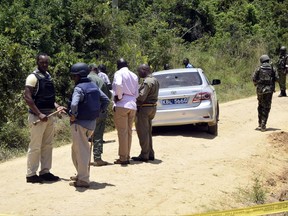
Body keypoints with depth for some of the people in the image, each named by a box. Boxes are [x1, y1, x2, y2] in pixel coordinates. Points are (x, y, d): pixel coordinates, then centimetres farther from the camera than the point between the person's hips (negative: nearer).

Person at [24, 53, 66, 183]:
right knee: (35, 146, -3)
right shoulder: (33, 77, -10)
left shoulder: (48, 77, 14)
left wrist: (56, 106, 6)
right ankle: (31, 174, 4)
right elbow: (27, 97, -17)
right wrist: (39, 114, -22)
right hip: (37, 116, -8)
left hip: (49, 116, 8)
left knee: (47, 145, 11)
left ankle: (45, 172, 19)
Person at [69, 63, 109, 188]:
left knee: (81, 151, -1)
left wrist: (73, 115, -18)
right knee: (76, 148, 22)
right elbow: (105, 100, 13)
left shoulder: (79, 88, -17)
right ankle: (81, 174, 29)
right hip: (92, 122, 9)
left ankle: (83, 180, 4)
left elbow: (74, 104, -34)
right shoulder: (93, 86, 9)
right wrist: (97, 112, 13)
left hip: (80, 123, -9)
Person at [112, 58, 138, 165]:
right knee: (129, 132, 12)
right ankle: (127, 156, 18)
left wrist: (119, 96, -14)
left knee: (122, 132, -4)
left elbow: (118, 84, -26)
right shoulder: (134, 76, 16)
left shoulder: (119, 73, -5)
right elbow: (136, 93, 14)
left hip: (122, 105, -7)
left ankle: (123, 158, -2)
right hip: (133, 106, 7)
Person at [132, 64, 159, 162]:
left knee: (143, 133, -3)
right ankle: (150, 154, 21)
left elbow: (141, 96, -24)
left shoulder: (147, 82, -18)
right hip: (152, 107, 10)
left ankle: (144, 155, 2)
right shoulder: (154, 80, 13)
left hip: (144, 108, -10)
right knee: (148, 132, 17)